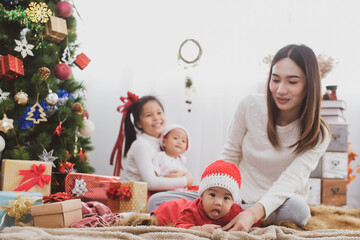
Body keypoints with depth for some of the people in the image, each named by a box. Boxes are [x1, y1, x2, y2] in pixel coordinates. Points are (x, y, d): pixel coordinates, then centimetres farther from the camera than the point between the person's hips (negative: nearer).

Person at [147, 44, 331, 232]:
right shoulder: (250, 106, -8)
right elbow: (229, 156, 3)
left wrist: (254, 213, -43)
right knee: (156, 202, -15)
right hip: (238, 197, 1)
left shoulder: (318, 135, -12)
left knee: (297, 209, -41)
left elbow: (291, 180, -25)